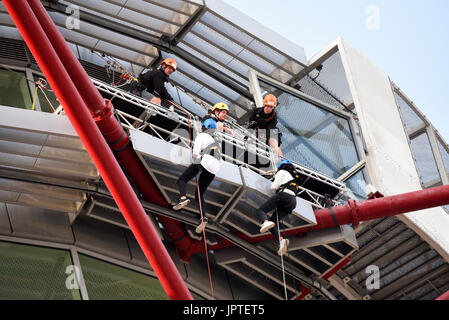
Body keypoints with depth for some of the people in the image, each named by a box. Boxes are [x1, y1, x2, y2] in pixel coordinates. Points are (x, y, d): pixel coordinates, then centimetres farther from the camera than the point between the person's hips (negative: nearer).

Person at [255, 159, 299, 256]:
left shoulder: (283, 172, 15)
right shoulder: (293, 177, 39)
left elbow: (274, 186, 5)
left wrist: (273, 187, 27)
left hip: (283, 195, -7)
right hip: (293, 202, 7)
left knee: (260, 211, -4)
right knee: (272, 222, 7)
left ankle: (265, 222, -39)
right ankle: (281, 240, -19)